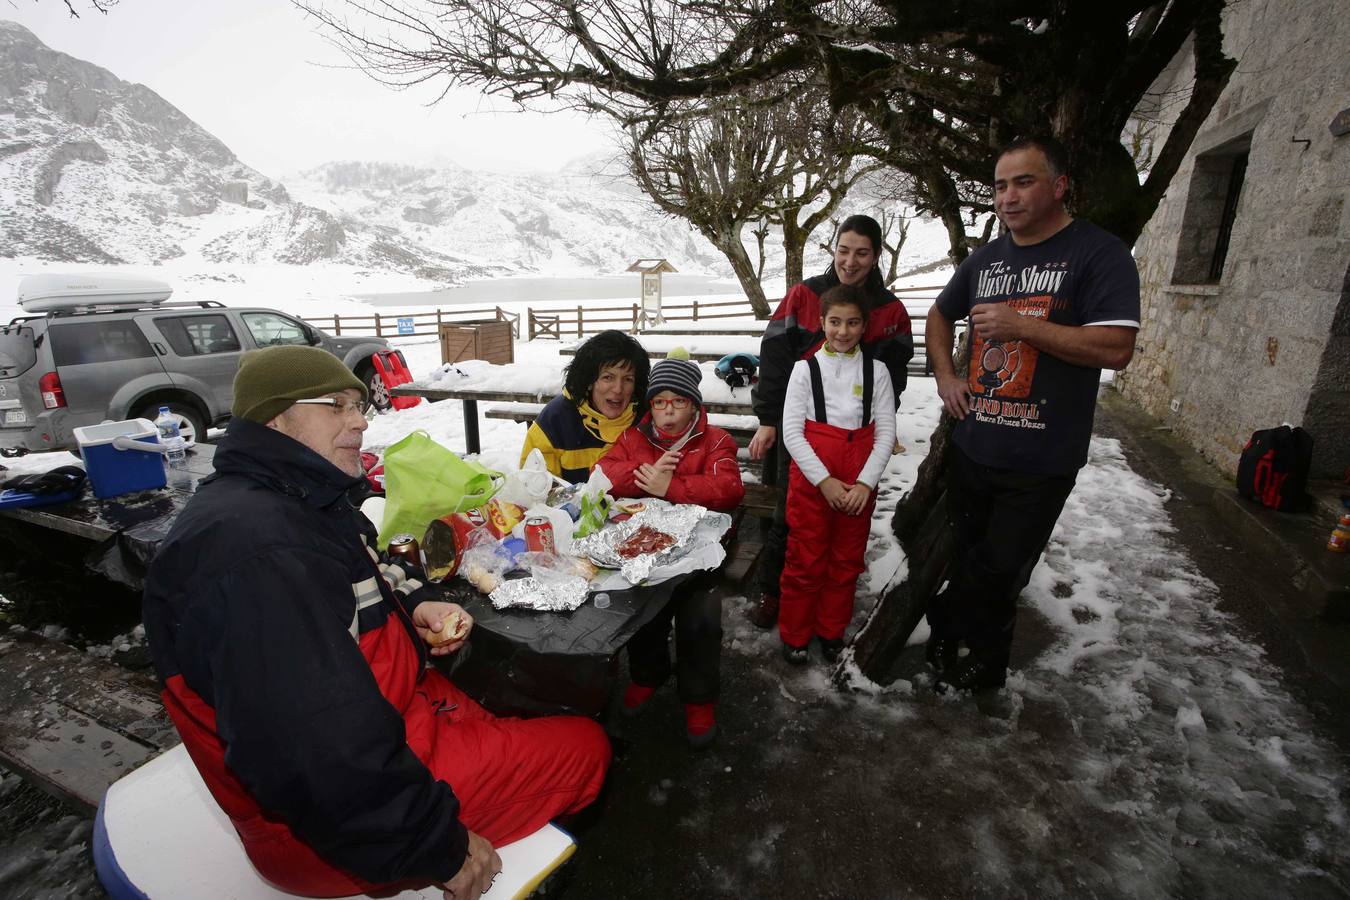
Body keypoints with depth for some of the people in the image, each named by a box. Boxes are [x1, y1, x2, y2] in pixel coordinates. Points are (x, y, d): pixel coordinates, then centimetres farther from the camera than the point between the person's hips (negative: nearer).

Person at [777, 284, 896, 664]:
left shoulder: (876, 370, 3)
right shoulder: (806, 368, -2)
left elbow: (886, 432, 1)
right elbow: (791, 431, -7)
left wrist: (865, 482, -11)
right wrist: (824, 480, -14)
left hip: (859, 486, 2)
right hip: (811, 482, -2)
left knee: (846, 561, 14)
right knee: (805, 562, 6)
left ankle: (831, 631, 33)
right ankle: (794, 635, 24)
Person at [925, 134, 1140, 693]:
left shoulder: (1099, 254, -8)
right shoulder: (986, 258, 9)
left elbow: (1116, 349, -18)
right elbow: (939, 316, 23)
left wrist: (1021, 324, -23)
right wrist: (946, 375, 8)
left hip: (1040, 462, -5)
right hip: (972, 447, 6)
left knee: (997, 574, 7)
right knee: (963, 562, 18)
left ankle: (977, 664, 32)